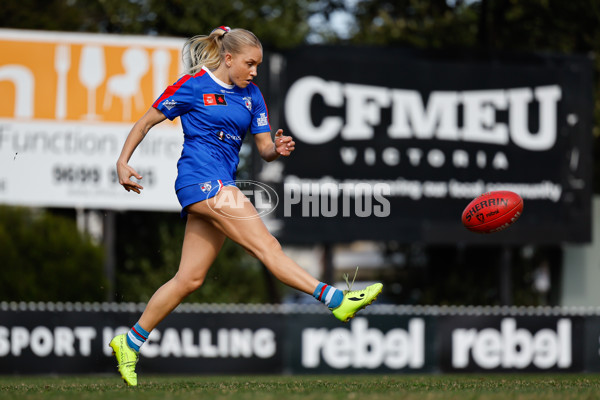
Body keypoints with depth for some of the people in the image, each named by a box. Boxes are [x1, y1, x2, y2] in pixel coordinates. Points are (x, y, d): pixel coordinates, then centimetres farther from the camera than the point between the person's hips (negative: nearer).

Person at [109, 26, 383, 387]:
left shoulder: (251, 95, 15)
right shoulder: (192, 86, -2)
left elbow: (264, 148, 14)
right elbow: (146, 122, 5)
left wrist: (277, 149, -9)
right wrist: (123, 162, -1)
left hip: (223, 186, 8)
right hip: (200, 178, -8)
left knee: (190, 278, 7)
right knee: (266, 246, -19)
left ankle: (130, 343, 16)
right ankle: (335, 300, -31)